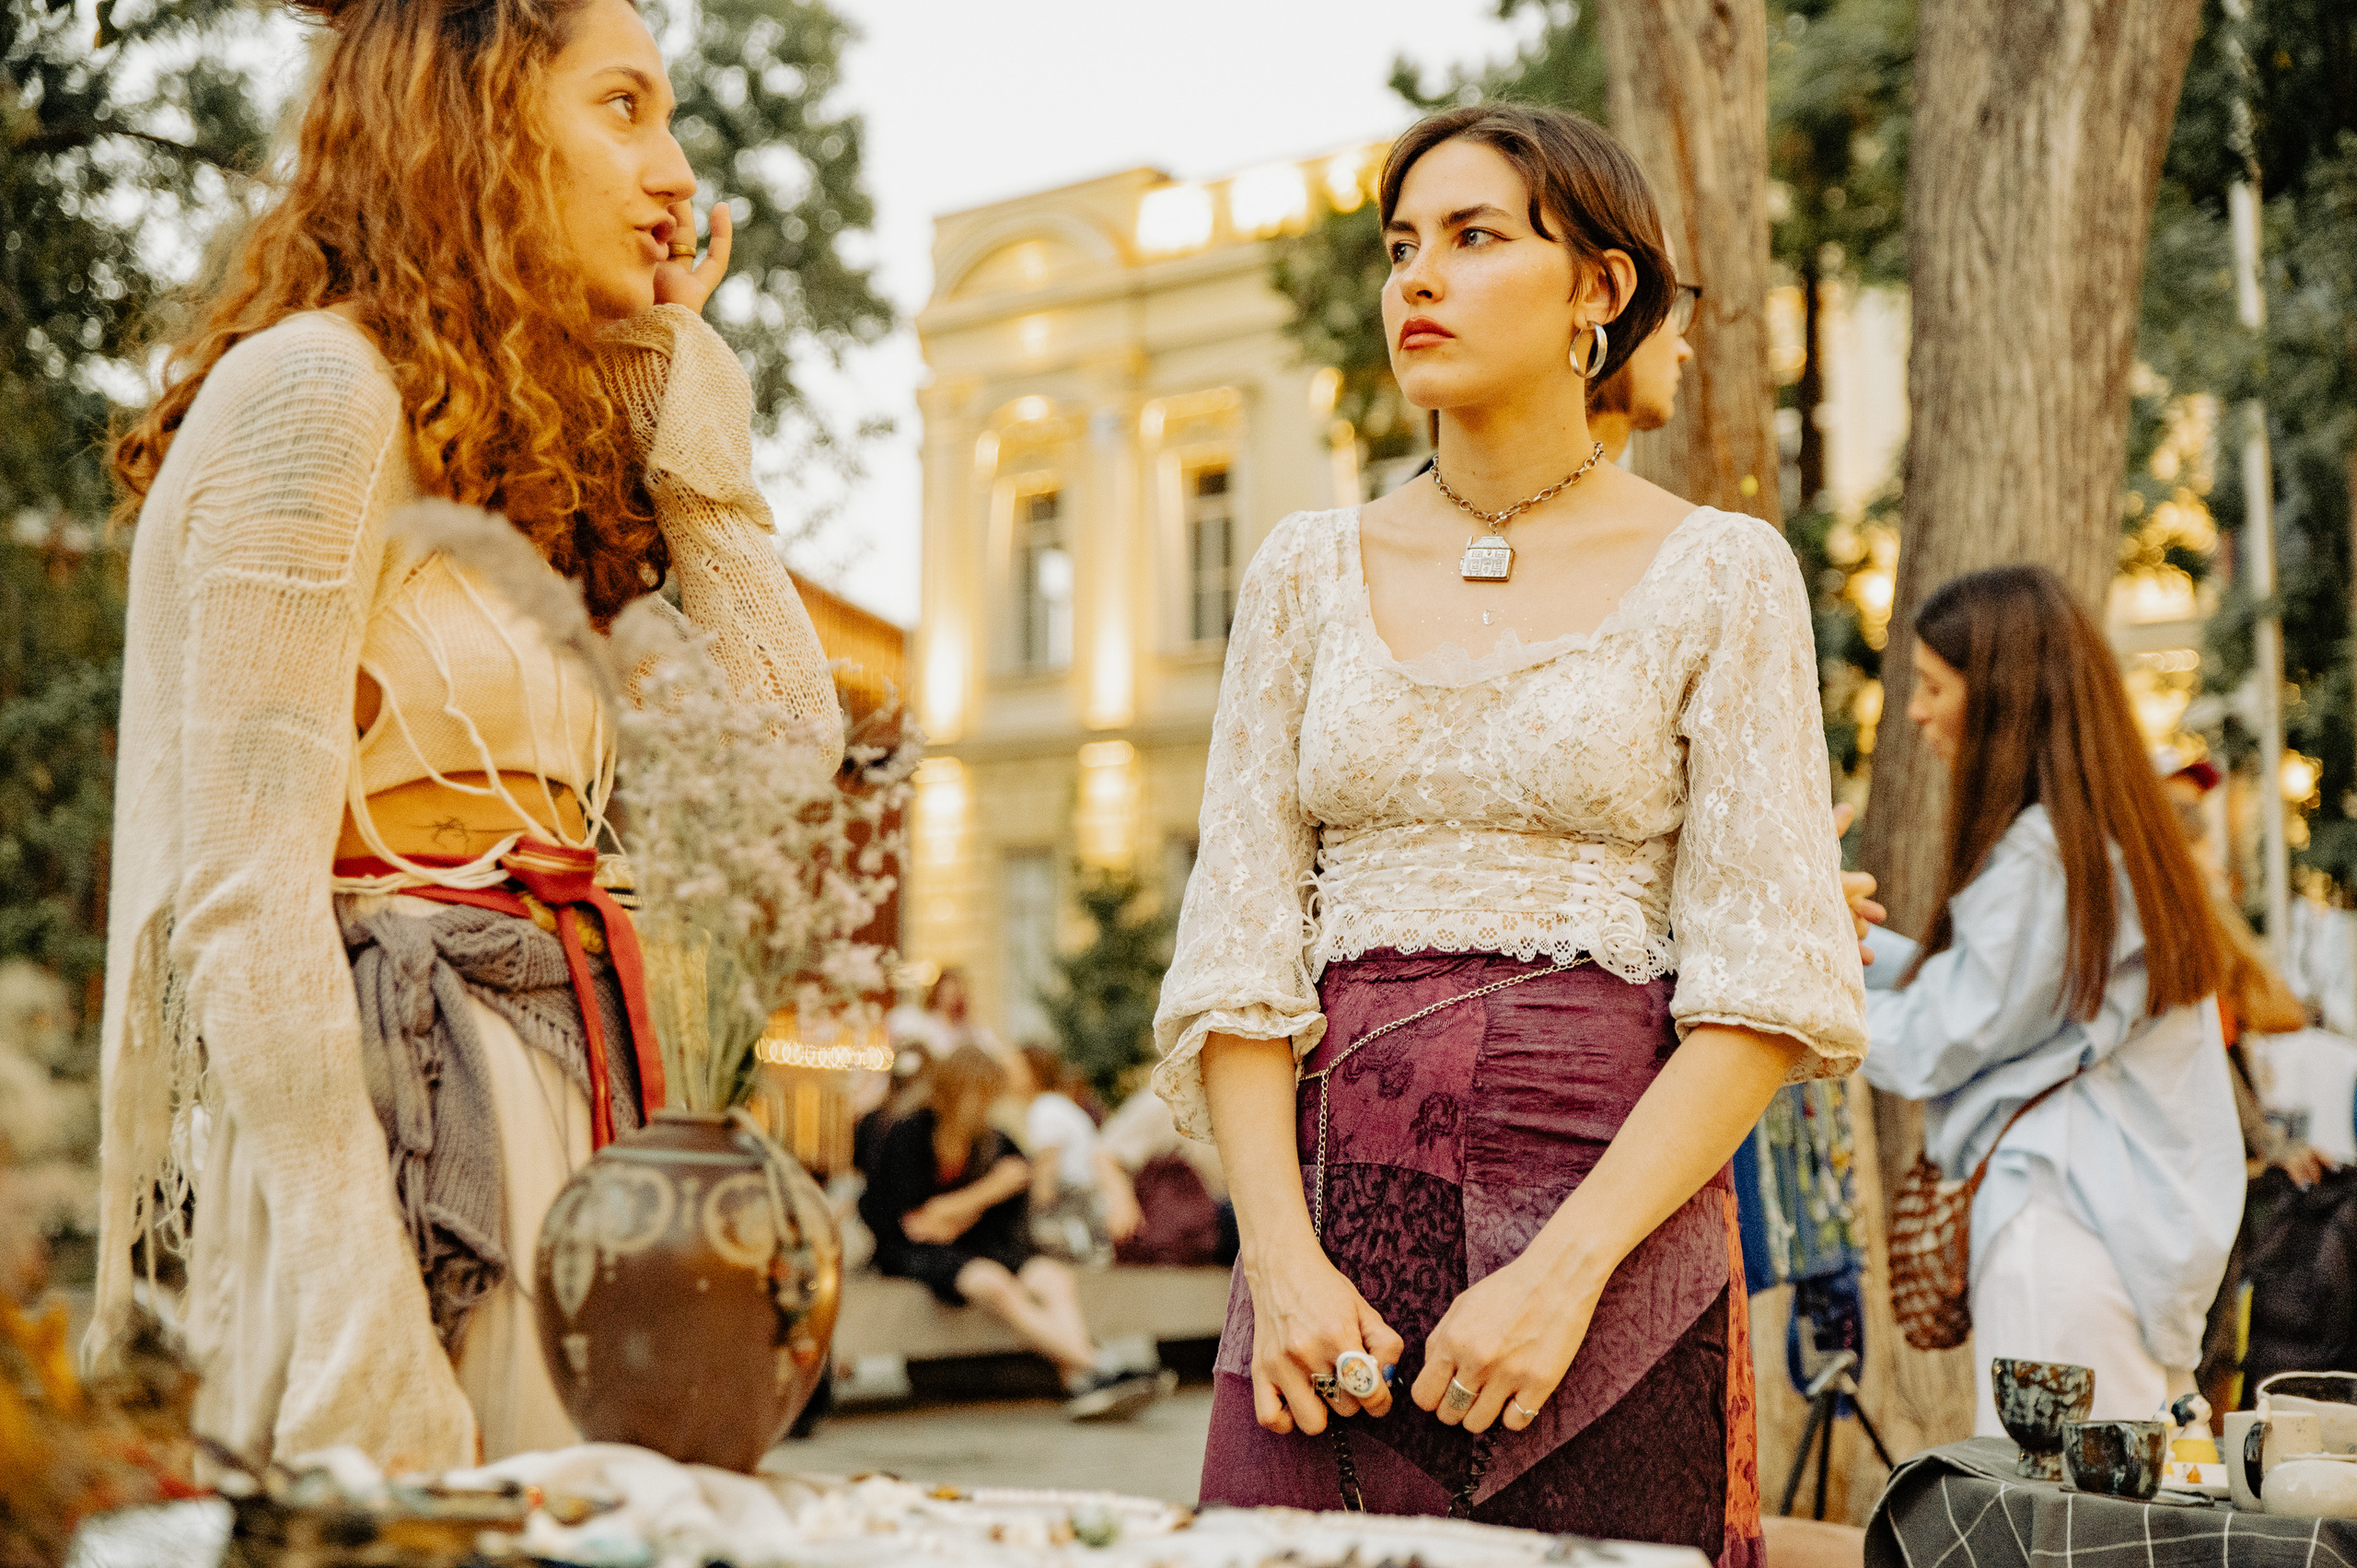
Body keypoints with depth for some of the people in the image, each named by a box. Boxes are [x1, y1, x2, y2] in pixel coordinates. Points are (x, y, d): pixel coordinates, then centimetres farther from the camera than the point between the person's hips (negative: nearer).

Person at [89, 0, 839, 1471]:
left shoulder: (524, 438, 19)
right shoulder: (316, 391, -8)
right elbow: (245, 907, -16)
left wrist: (684, 397, 12)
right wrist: (373, 1355, -22)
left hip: (553, 1127, 8)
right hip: (405, 1122, -8)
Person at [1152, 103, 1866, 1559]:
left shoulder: (1717, 574, 1)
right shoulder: (1312, 569, 10)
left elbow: (1769, 994, -5)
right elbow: (1240, 952, 5)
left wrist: (1565, 1268, -15)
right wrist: (1283, 1257, -9)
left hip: (1614, 1198, -2)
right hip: (1336, 1203, 2)